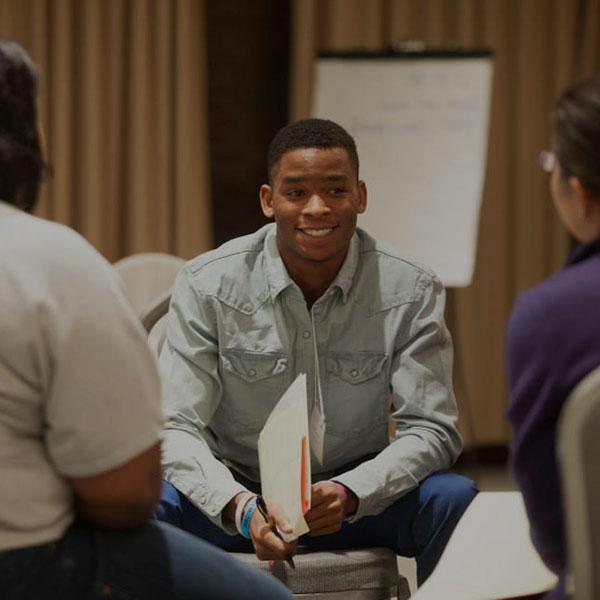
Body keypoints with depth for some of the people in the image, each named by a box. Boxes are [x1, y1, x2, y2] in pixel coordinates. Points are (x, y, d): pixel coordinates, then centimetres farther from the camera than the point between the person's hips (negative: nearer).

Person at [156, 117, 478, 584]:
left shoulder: (411, 292, -8)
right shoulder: (207, 286, -10)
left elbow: (430, 427, -11)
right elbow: (176, 427, -14)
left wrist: (350, 493, -31)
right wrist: (241, 507, -34)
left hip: (357, 497, 1)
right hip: (237, 493, -1)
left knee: (454, 500, -27)